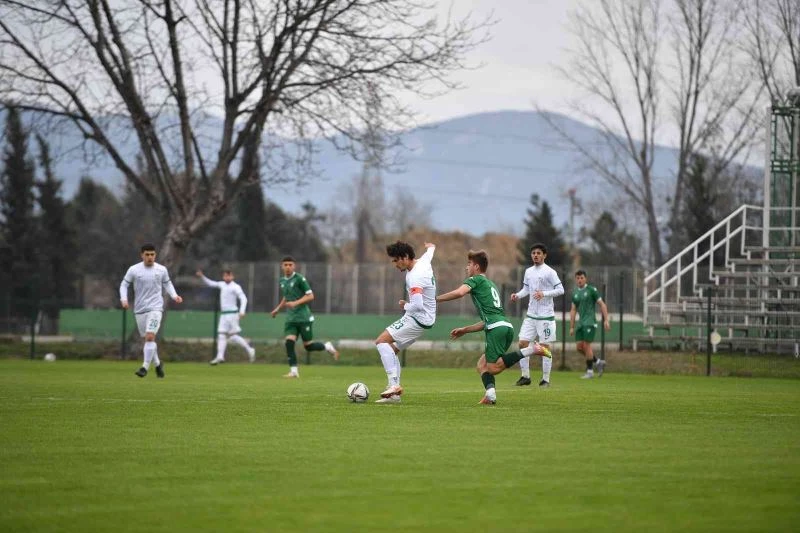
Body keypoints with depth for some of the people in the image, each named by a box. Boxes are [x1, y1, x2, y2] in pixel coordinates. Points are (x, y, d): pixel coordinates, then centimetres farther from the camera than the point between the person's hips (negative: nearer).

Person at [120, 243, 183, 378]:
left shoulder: (162, 270, 1)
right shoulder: (134, 270, -2)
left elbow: (167, 284, 15)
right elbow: (124, 285, 5)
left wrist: (174, 296, -1)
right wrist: (124, 299, -10)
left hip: (155, 308, -2)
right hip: (139, 310, 2)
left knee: (150, 337, -18)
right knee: (147, 338, 10)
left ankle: (145, 367, -15)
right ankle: (157, 363, 30)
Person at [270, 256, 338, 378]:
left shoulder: (299, 279, -10)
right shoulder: (282, 280, 11)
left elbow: (310, 296, -12)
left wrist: (296, 303, -23)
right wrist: (278, 309, 21)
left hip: (304, 317, -5)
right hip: (291, 318, 5)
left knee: (308, 346, -1)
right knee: (289, 342, -13)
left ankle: (328, 347, 27)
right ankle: (293, 371, -10)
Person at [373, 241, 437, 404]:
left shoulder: (414, 277, -24)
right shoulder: (424, 262, 6)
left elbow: (417, 305, -32)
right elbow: (430, 251, 33)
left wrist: (405, 306, -11)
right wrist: (431, 246, 56)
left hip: (418, 319, -10)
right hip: (426, 319, 10)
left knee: (382, 341, -16)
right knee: (391, 350, 14)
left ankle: (394, 384, -23)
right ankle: (395, 394, 11)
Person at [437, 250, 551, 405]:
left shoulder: (476, 280, 8)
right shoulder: (491, 285, 33)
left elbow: (459, 292, -16)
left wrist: (435, 299, -6)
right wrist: (464, 330, 36)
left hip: (496, 328, -9)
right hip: (507, 327, 9)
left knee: (493, 368, -12)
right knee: (481, 365, 11)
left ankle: (530, 350, -19)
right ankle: (490, 393, -15)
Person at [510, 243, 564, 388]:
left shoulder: (549, 272, -8)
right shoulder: (528, 271, 11)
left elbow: (560, 290, -11)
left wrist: (544, 294, -24)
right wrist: (518, 295, -1)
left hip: (546, 316, -6)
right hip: (531, 315, 6)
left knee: (545, 347, -3)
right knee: (523, 343, 0)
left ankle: (546, 380, 4)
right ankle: (525, 376, 9)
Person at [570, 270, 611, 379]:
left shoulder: (592, 290, -5)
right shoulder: (575, 293, 13)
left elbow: (602, 305, -5)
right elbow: (573, 311, 15)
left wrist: (606, 320, -12)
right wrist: (571, 327, 11)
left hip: (590, 322, -7)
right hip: (581, 323, 7)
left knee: (586, 345, -10)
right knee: (579, 347, 0)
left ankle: (590, 371, 0)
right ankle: (598, 362, 17)